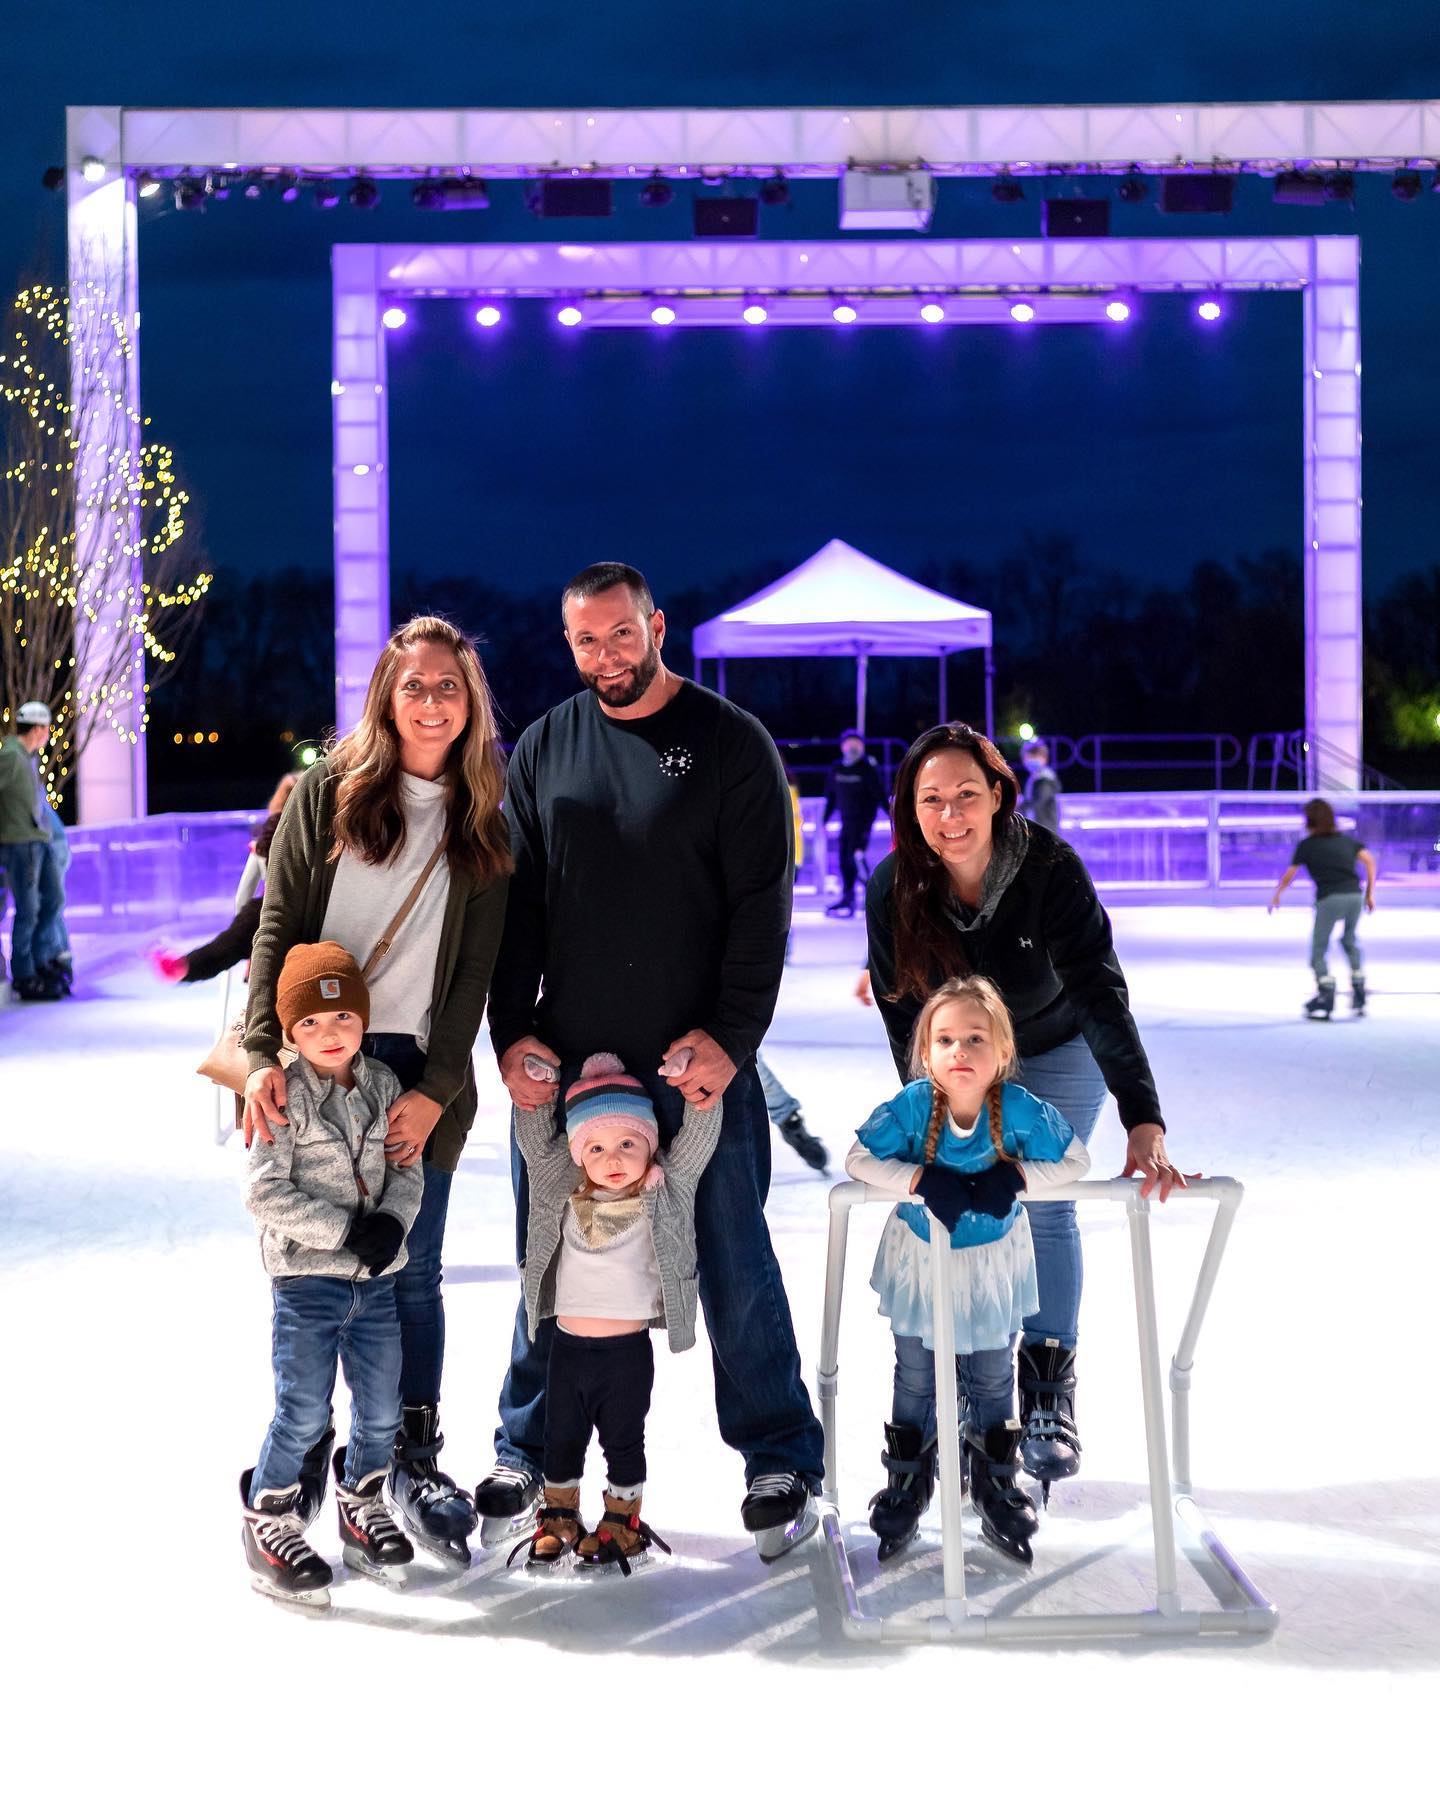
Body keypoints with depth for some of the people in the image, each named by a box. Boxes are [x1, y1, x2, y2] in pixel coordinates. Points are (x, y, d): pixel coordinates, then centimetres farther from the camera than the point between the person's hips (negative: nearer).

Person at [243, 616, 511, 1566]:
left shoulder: (485, 825, 8)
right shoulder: (329, 791, 3)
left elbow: (474, 971, 4)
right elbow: (279, 926, 0)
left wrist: (436, 1089, -7)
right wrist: (264, 1054, -12)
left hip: (421, 1072, 1)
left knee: (412, 1269, 1)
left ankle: (415, 1453, 13)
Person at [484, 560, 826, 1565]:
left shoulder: (731, 745, -1)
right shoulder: (543, 749, 9)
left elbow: (762, 903, -5)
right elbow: (514, 904, 10)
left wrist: (731, 1038, -13)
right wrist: (512, 1034, -1)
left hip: (699, 1065, -3)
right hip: (561, 1065, 3)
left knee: (733, 1265, 3)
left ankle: (783, 1463, 16)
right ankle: (527, 1454, 25)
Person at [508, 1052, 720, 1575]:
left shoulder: (665, 1193, -5)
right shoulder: (564, 1190, 1)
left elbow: (698, 1137, -11)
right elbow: (534, 1137, 0)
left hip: (628, 1349, -3)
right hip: (567, 1344, 3)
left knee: (623, 1442, 10)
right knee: (561, 1440, 16)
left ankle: (622, 1523, 26)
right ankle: (558, 1519, 32)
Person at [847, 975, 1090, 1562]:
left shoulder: (1020, 1109, -27)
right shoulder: (911, 1106, -28)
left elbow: (1075, 1160, -17)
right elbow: (859, 1160, -23)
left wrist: (1016, 1176, -32)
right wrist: (921, 1179, -36)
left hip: (992, 1260, 0)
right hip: (919, 1259, 0)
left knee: (991, 1378, 15)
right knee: (915, 1377, 15)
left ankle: (995, 1482, 36)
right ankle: (907, 1482, 35)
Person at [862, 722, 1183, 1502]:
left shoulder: (1049, 868, -32)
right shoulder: (894, 889, -25)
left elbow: (1101, 991, -37)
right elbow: (903, 1016, -16)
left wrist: (1144, 1122, -47)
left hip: (1055, 1051, -1)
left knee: (1046, 1208, -5)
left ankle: (1049, 1398, 6)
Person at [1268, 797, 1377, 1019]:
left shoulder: (1306, 845, 7)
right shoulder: (1346, 839, 17)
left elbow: (1289, 875, 11)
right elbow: (1369, 861, 7)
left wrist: (1276, 895, 28)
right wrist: (1370, 894, 11)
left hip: (1329, 898, -5)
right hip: (1354, 895, 5)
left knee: (1319, 950, 4)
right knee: (1350, 941, 25)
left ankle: (1325, 1002, -6)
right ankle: (1359, 998, 23)